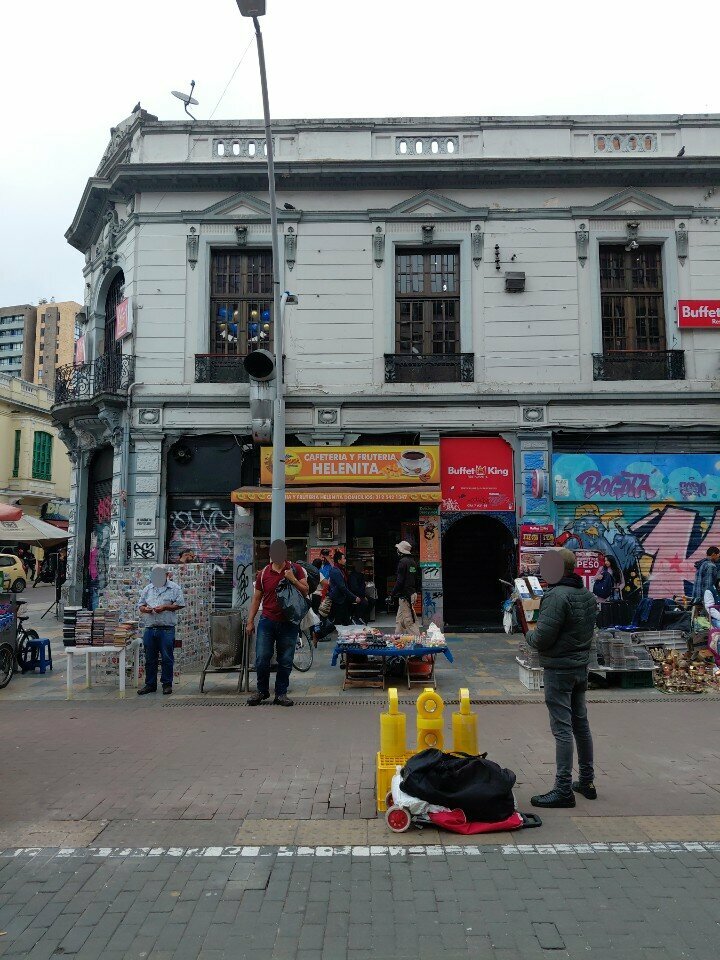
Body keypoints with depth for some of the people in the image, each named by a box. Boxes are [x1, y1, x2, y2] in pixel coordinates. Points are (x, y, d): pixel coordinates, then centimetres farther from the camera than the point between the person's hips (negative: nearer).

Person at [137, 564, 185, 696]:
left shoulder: (174, 588, 3)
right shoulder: (148, 589, 16)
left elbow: (180, 605, -2)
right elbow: (140, 605, 17)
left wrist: (165, 607, -13)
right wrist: (145, 609, -6)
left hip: (167, 629, -4)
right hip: (150, 629, 4)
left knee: (167, 658, 0)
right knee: (150, 658, 9)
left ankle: (167, 684, 10)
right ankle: (150, 684, 18)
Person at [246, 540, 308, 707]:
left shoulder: (295, 569, 2)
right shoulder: (263, 573, 5)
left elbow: (306, 591, 0)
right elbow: (256, 598, 10)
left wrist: (293, 580, -16)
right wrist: (250, 621, 7)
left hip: (289, 623, -1)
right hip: (267, 621, 1)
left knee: (285, 661, 4)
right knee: (261, 659, -1)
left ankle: (281, 693, 18)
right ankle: (262, 690, 20)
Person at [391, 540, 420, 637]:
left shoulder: (403, 562, -14)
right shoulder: (414, 562, 13)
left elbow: (400, 581, -18)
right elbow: (418, 580, 17)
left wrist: (393, 594, -10)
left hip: (405, 595, -9)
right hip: (413, 593, 9)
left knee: (408, 620, -6)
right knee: (399, 619, 17)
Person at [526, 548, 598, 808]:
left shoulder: (556, 596, -20)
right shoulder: (588, 596, 8)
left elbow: (542, 638, -23)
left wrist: (529, 635, -1)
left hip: (558, 670, -9)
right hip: (581, 667, 9)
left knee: (562, 728, -4)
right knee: (581, 724, 18)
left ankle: (564, 789, 2)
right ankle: (587, 782, 29)